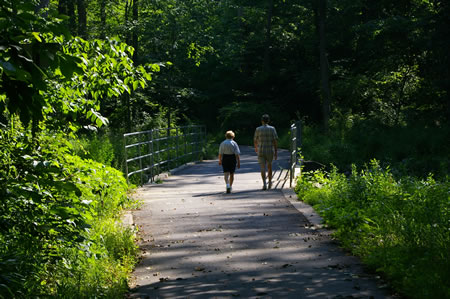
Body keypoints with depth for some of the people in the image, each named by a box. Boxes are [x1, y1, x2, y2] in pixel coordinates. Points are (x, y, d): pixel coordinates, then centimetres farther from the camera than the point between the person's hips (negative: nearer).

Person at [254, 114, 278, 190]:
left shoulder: (258, 129, -3)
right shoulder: (272, 129, -3)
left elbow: (255, 140, 8)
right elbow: (275, 141, -6)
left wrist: (256, 148, 29)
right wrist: (276, 152, 0)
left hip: (261, 151, -1)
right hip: (270, 151, 1)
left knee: (263, 168, -2)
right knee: (269, 166, 20)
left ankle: (264, 184, -16)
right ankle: (270, 182, 31)